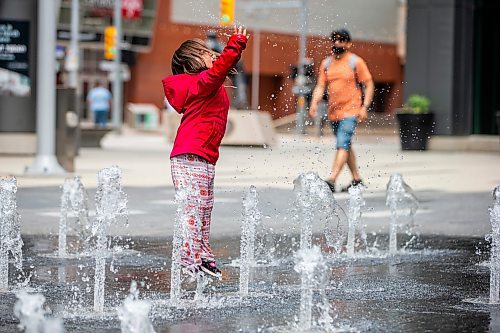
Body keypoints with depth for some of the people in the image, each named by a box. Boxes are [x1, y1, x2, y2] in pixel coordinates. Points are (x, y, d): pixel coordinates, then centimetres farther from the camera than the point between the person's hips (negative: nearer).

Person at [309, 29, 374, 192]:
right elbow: (321, 86, 8)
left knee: (342, 145, -17)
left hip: (350, 111, -7)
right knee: (346, 146, 16)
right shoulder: (326, 63, 10)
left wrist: (364, 107, -12)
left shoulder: (356, 62, -3)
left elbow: (368, 85, -3)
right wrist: (314, 103, -10)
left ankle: (331, 181, -26)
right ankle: (357, 179, 28)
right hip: (333, 112, 7)